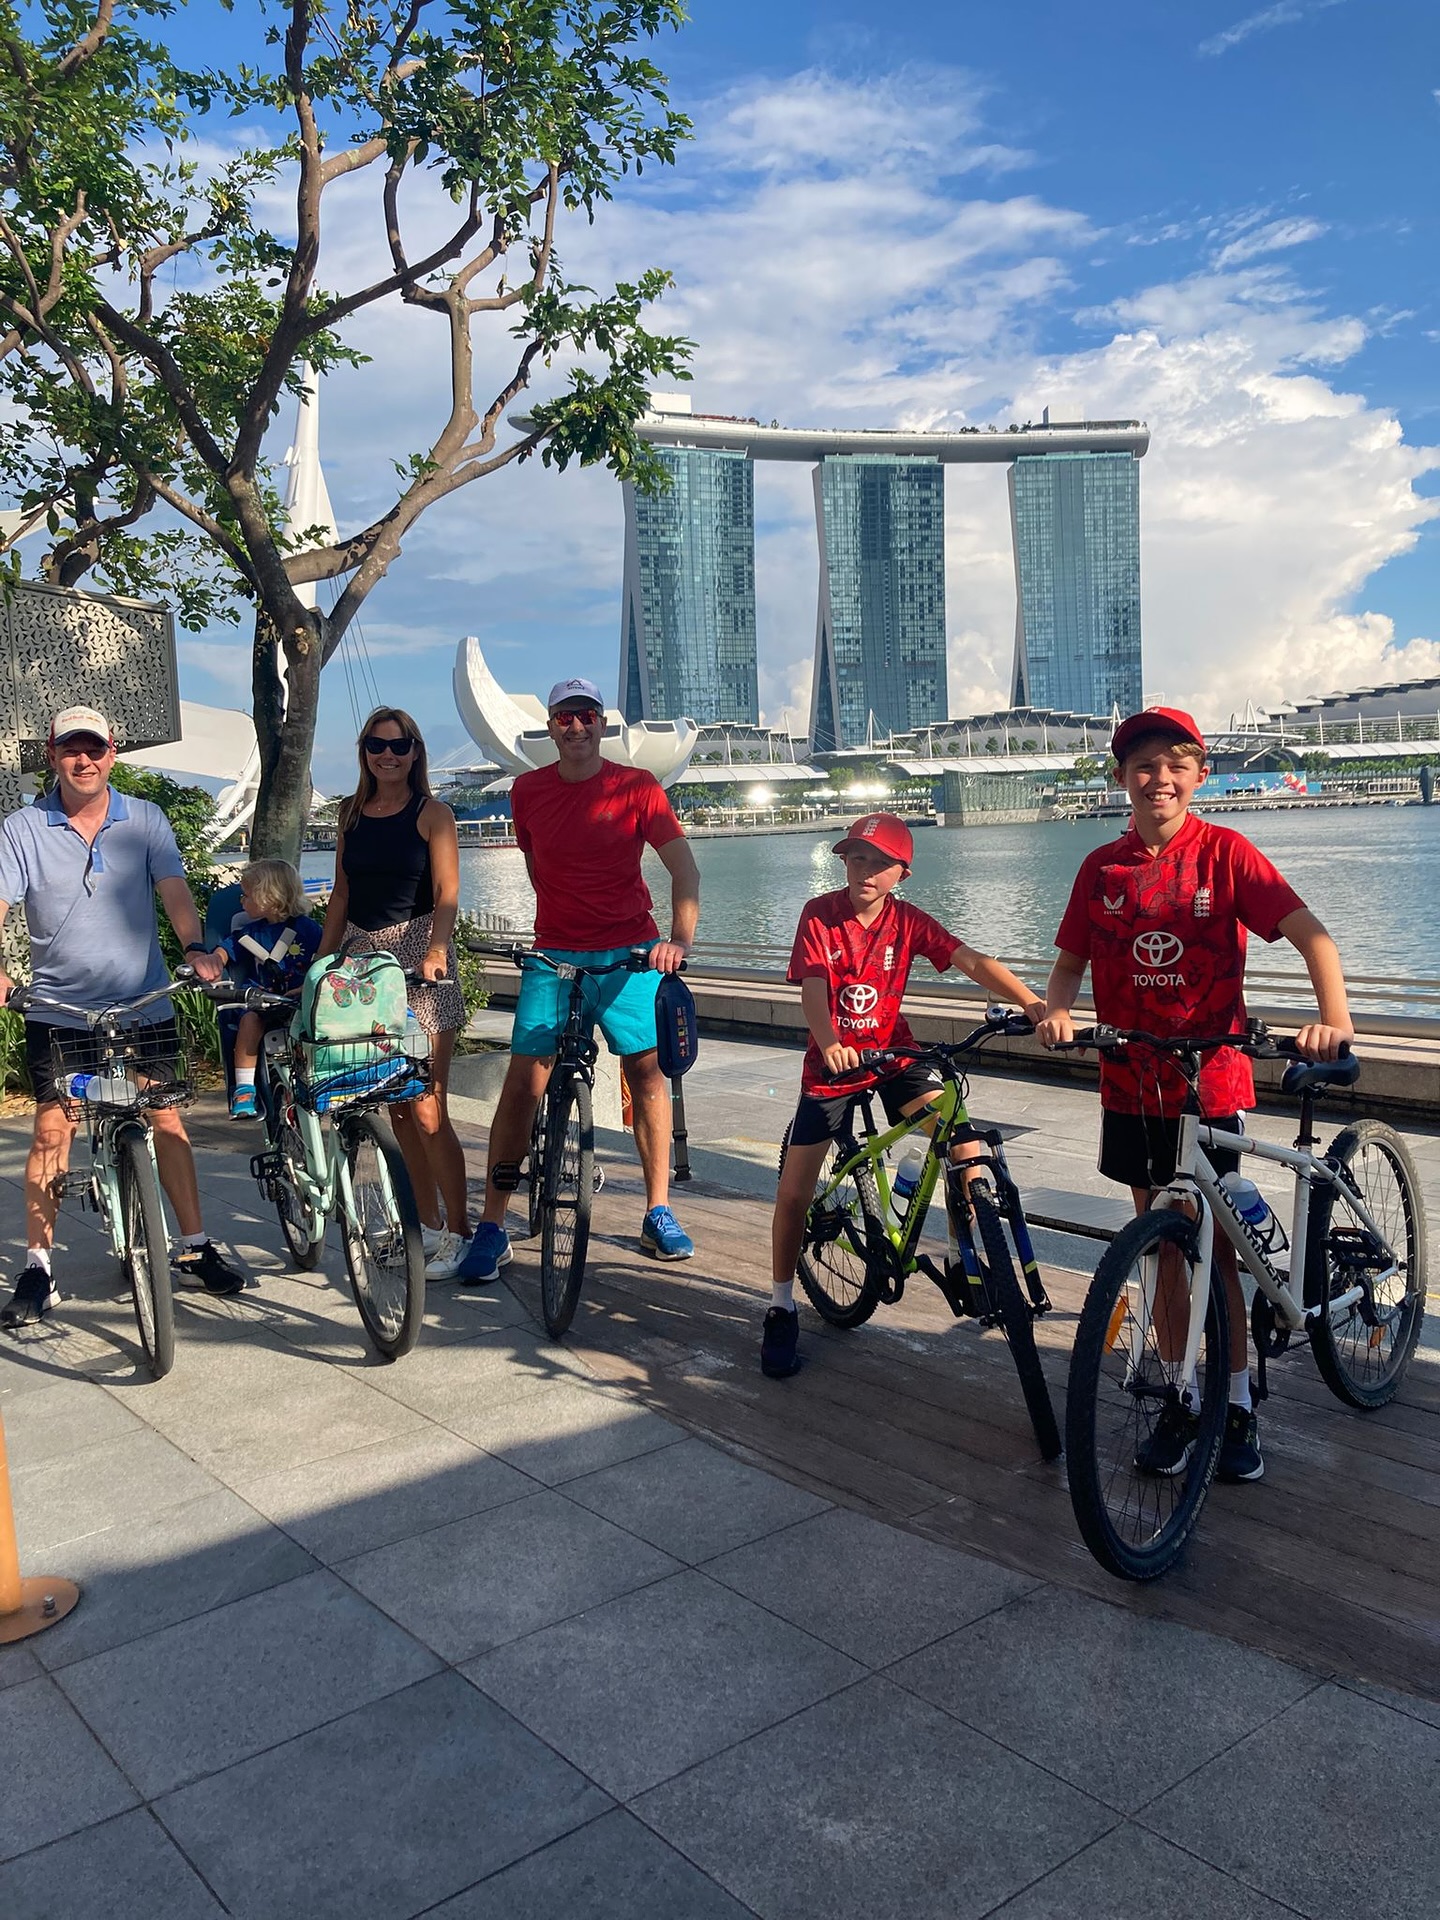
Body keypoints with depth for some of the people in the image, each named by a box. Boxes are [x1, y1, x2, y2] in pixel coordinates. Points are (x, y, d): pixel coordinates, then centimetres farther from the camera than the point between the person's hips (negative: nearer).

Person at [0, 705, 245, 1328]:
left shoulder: (145, 820, 1)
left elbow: (174, 891, -7)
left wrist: (195, 948, -26)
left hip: (144, 1004, 1)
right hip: (57, 1009, -1)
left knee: (167, 1119, 4)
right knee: (52, 1130, -1)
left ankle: (196, 1249, 16)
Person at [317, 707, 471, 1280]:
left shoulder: (432, 813, -1)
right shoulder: (352, 813, 14)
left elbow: (447, 894, -11)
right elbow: (342, 894, 18)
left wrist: (435, 949, -28)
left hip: (418, 957, -5)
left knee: (426, 1108, -10)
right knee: (394, 1107, 7)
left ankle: (459, 1232, 1)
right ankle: (428, 1224, 19)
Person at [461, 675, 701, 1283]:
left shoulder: (638, 787, -4)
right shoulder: (528, 790, 4)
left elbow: (683, 867, -11)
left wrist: (681, 937, -26)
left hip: (629, 953, -1)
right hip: (554, 954, 1)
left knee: (647, 1071, 0)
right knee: (523, 1080, -7)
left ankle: (658, 1214, 16)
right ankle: (492, 1227, 0)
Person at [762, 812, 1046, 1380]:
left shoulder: (908, 921, -8)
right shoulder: (819, 914, -12)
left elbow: (972, 961, -20)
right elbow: (813, 987, -23)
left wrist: (1033, 1003, -36)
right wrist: (829, 1043, -44)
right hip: (832, 1062, -1)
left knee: (965, 1143, -18)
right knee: (794, 1193, -4)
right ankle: (780, 1307, 16)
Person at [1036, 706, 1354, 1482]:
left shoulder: (1225, 853, -6)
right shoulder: (1101, 868, 3)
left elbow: (1309, 933, -13)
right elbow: (1070, 963, 6)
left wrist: (1334, 1016, -29)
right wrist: (1055, 1011, -15)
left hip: (1211, 1084, -3)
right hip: (1132, 1086, 3)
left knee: (1215, 1243, 4)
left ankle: (1238, 1406, 21)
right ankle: (1180, 1400, 24)